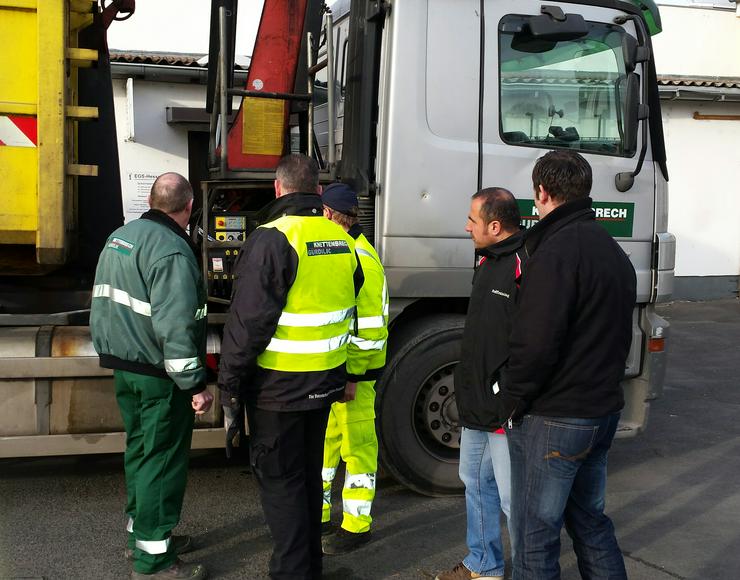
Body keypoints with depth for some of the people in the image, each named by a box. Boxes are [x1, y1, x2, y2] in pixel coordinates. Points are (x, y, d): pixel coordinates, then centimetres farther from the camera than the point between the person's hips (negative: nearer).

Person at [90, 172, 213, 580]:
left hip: (124, 368, 9)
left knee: (139, 450, 20)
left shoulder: (119, 238, 11)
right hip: (159, 376, -9)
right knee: (163, 459, 0)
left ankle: (140, 532, 34)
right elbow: (175, 327, -26)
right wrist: (196, 385, -21)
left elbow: (101, 305, 18)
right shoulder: (172, 250, -19)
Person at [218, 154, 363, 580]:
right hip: (324, 381, 7)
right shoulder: (343, 241, 6)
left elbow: (249, 320, -19)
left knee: (280, 479, 4)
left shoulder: (273, 238, -17)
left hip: (278, 385, -7)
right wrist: (344, 375, 23)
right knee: (309, 472, 19)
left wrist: (230, 380, -10)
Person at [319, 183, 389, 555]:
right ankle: (317, 515, 30)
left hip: (353, 371, -9)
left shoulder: (362, 259, -17)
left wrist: (353, 375, -20)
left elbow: (369, 326, -20)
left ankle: (356, 525, 13)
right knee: (322, 441, 16)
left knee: (357, 445, 2)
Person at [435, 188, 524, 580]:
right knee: (476, 483, 21)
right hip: (478, 403, 10)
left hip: (508, 410, -10)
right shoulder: (489, 262, 12)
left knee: (513, 497, -1)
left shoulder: (526, 266, -20)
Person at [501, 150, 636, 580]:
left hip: (553, 419, -9)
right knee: (590, 521, 22)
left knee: (536, 536, 2)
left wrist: (514, 396, -11)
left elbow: (536, 341, -25)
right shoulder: (614, 250, 11)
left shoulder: (557, 250, -18)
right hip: (603, 411, 9)